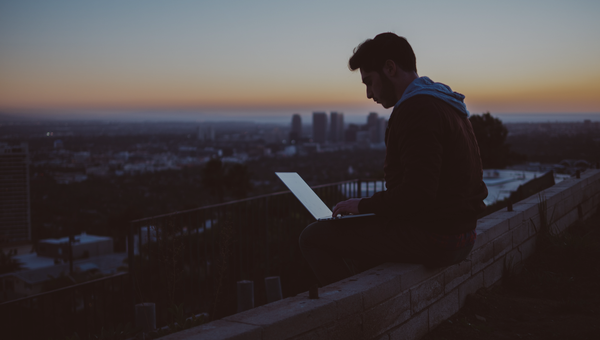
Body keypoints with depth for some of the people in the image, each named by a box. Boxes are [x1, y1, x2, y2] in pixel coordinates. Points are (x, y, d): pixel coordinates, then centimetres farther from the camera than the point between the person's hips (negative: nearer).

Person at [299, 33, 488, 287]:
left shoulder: (416, 110, -18)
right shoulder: (442, 104, 16)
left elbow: (417, 194, -27)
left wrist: (364, 205, -12)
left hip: (432, 238, -11)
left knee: (314, 237, -4)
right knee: (353, 232, 29)